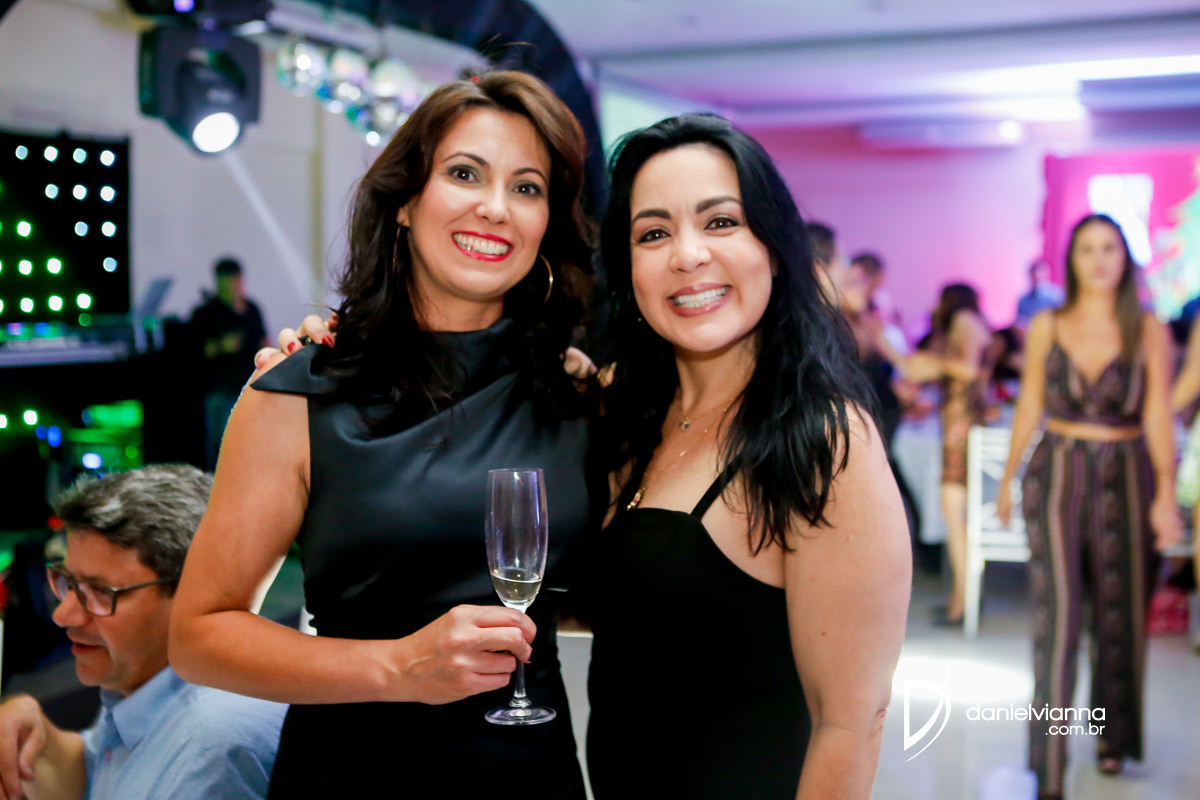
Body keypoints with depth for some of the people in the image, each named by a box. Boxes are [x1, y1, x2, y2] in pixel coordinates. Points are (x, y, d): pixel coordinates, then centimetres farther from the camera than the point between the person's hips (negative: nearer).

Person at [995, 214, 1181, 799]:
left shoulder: (1149, 332, 1)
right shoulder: (1047, 327, 4)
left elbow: (1158, 417, -5)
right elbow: (1029, 407, 9)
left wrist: (1166, 492, -14)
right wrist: (1008, 479, 10)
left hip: (1125, 477, 1)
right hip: (1057, 473, 0)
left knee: (1120, 613, 9)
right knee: (1057, 610, -7)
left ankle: (1113, 736, 30)